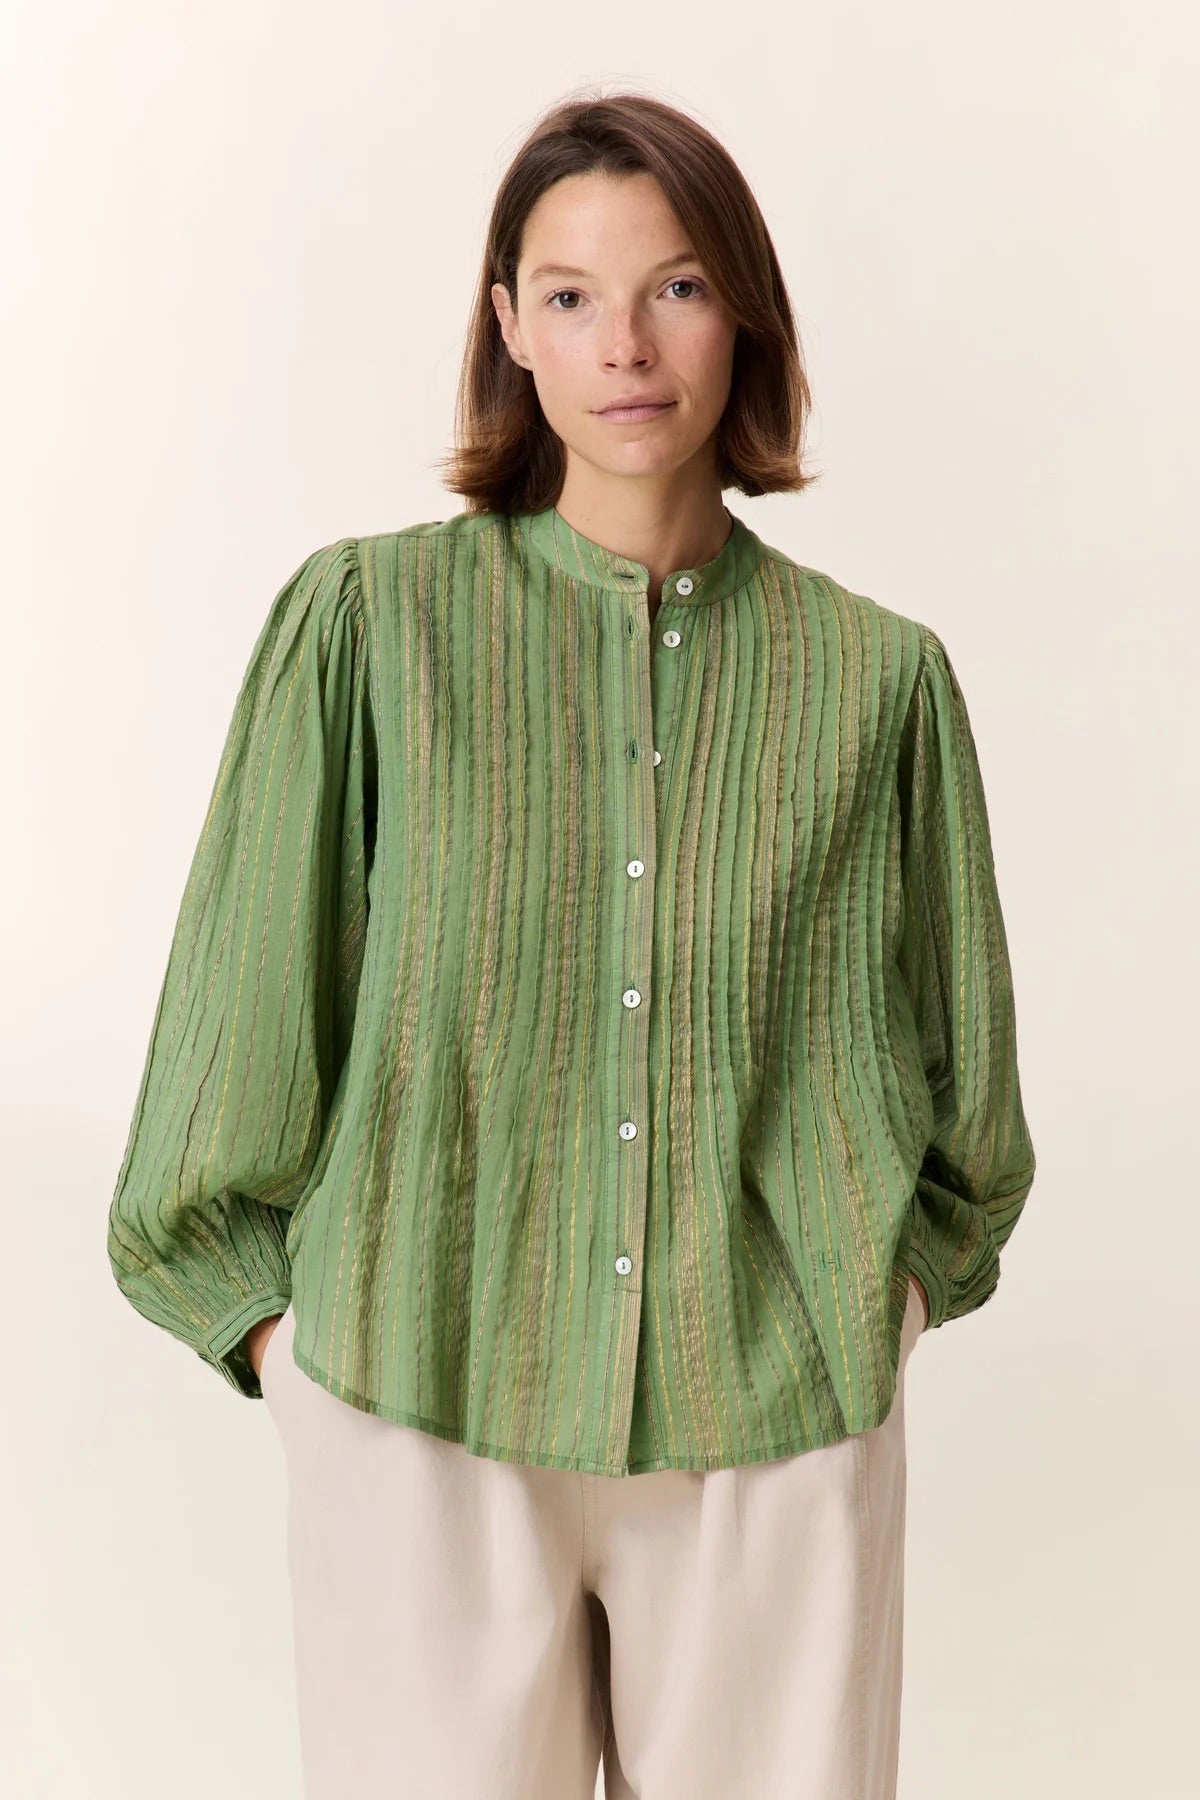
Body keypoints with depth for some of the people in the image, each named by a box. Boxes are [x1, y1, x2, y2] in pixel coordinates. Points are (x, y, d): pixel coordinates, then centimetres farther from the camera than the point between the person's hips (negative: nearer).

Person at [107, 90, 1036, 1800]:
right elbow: (241, 1005, 2)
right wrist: (282, 1328, 1)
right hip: (429, 1419, -1)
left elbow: (961, 1078, 13)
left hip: (781, 1435, 2)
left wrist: (892, 1294, 7)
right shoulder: (364, 623, -4)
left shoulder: (879, 676, 1)